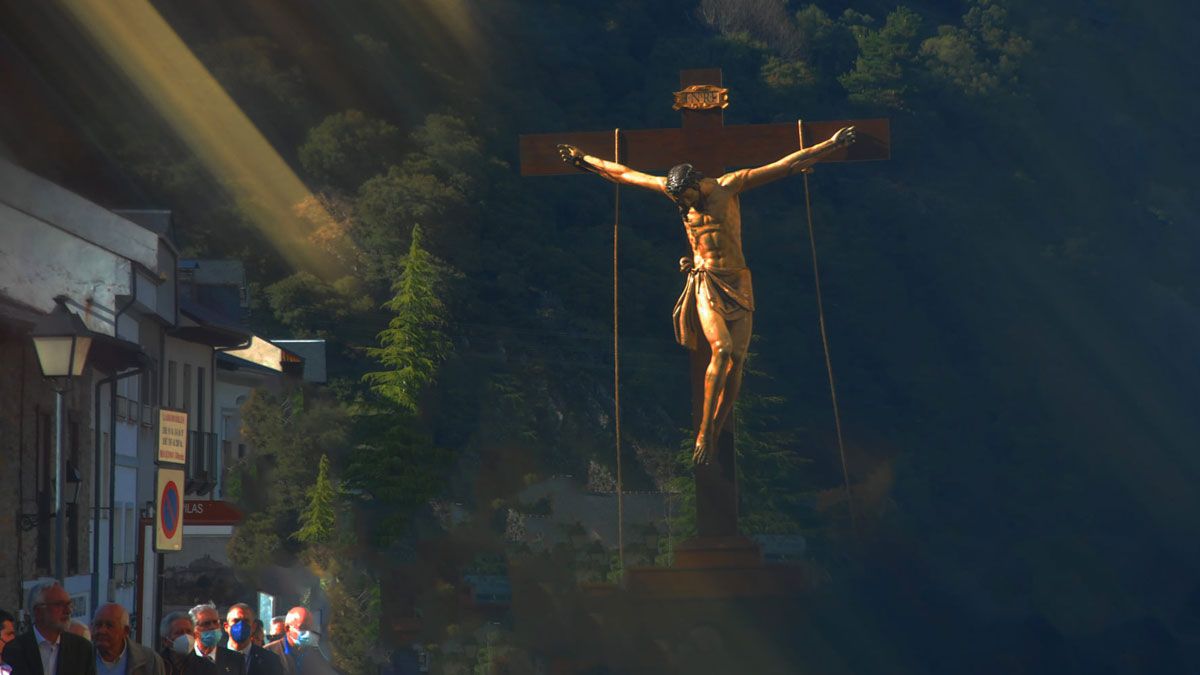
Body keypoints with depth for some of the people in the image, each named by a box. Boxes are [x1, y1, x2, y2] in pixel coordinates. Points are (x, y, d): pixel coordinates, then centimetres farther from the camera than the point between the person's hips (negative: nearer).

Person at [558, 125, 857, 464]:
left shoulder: (729, 186, -1)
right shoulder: (674, 189, 3)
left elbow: (788, 165, -2)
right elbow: (622, 173, 13)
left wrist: (831, 145, -4)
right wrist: (584, 160, 20)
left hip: (737, 283, 1)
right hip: (706, 282, -1)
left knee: (737, 359, -6)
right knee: (722, 350, -21)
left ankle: (715, 433, 4)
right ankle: (704, 430, -17)